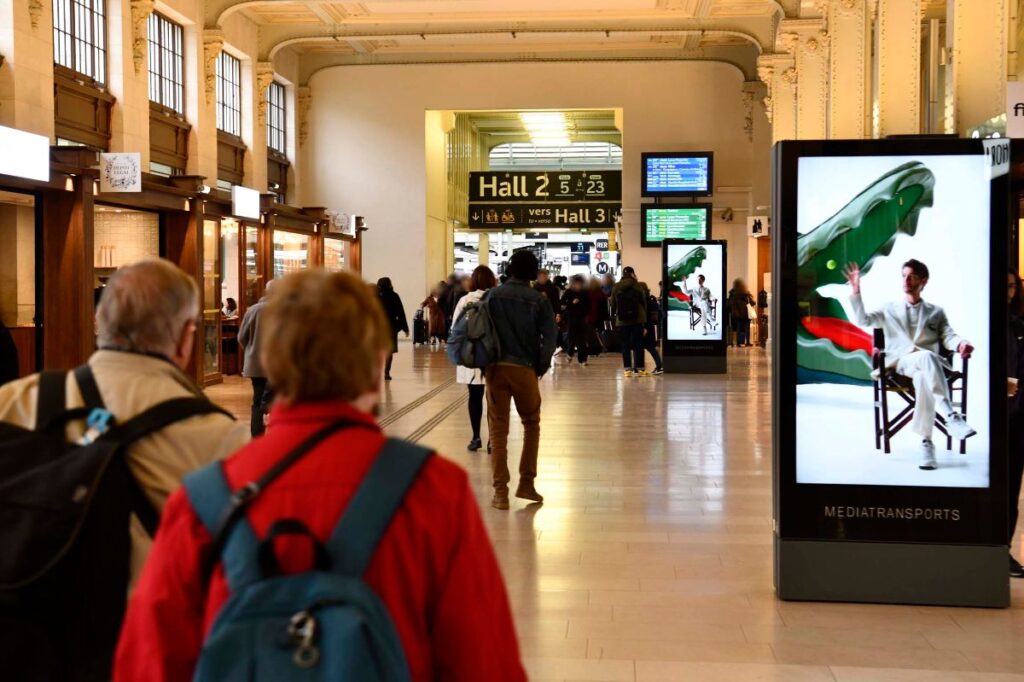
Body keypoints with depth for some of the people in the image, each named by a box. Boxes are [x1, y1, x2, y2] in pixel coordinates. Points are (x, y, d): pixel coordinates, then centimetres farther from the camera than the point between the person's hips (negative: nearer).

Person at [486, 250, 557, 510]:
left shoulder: (494, 295, 2)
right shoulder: (539, 300, -1)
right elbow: (550, 336, -6)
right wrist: (541, 367, 5)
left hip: (496, 368, 1)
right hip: (524, 369, -1)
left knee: (498, 428, 5)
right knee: (531, 424, 18)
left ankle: (500, 491, 4)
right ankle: (526, 483, 16)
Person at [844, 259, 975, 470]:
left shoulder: (936, 312, 24)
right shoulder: (889, 310, 25)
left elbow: (948, 337, 7)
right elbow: (862, 320, 9)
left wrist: (961, 344, -18)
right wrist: (855, 290, -1)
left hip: (928, 364, 1)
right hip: (900, 362, -1)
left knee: (922, 378, -40)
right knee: (926, 357, -39)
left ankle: (926, 442, -46)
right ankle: (951, 416, -52)